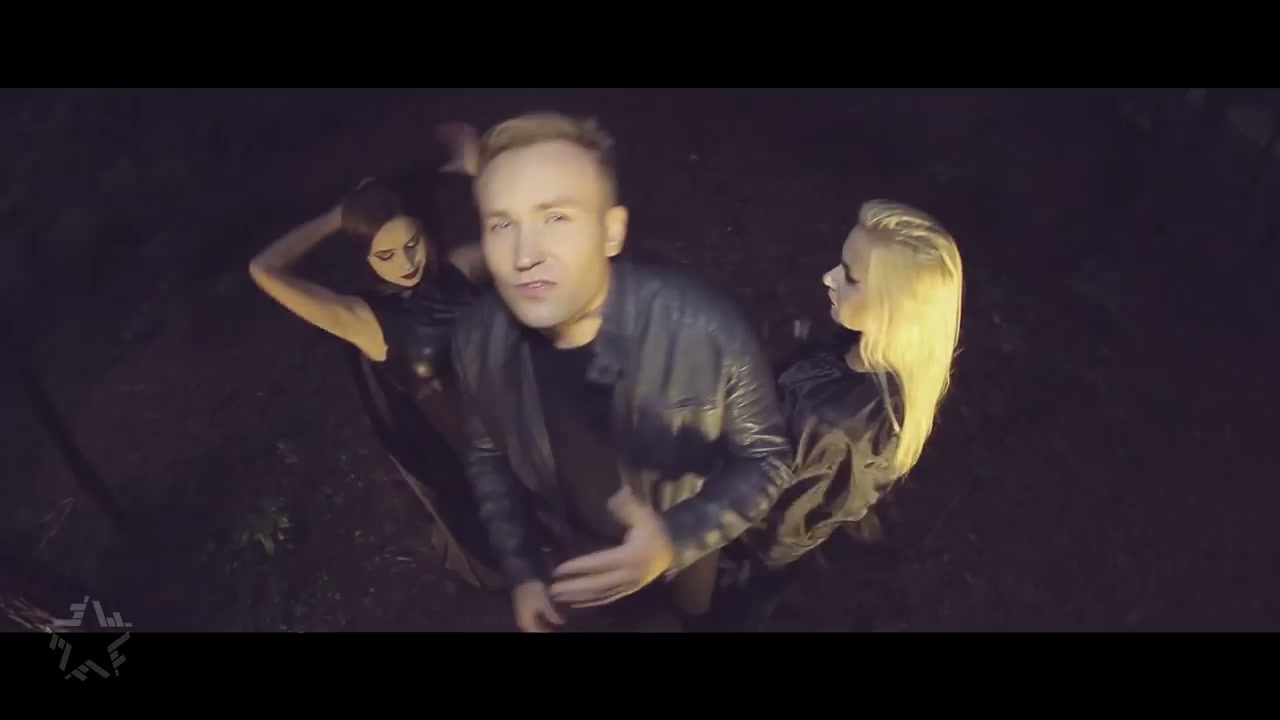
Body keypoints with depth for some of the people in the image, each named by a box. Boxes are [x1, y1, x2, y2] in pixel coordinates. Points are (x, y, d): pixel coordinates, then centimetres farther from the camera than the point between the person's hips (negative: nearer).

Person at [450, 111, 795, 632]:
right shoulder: (477, 338, -23)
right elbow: (486, 456, -3)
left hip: (678, 562, -1)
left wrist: (677, 541, -33)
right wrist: (520, 571, -4)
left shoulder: (707, 331, -35)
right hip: (564, 566, 1)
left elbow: (765, 457, -19)